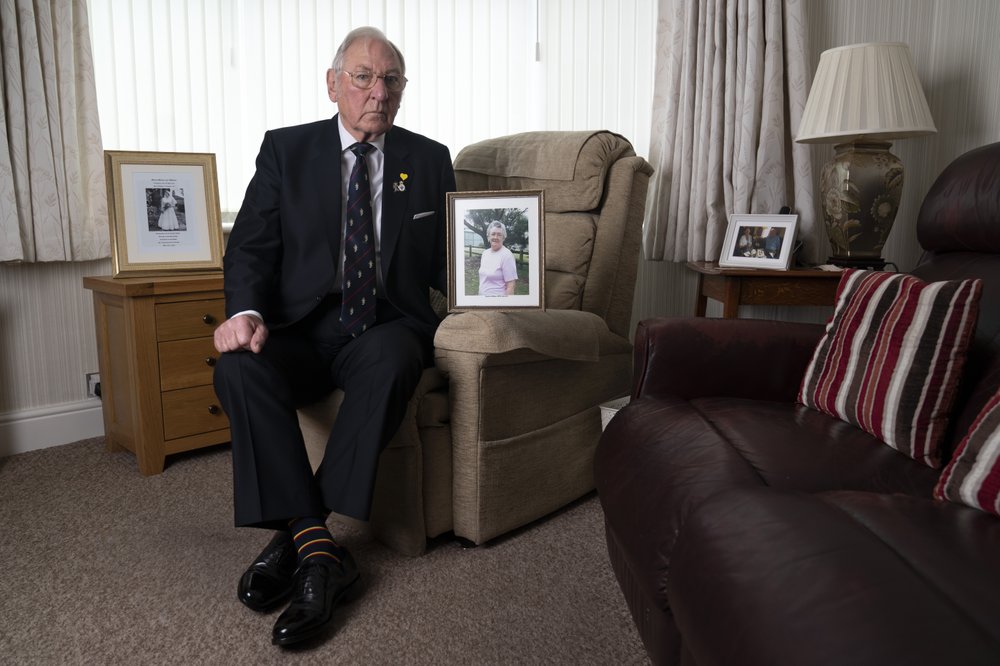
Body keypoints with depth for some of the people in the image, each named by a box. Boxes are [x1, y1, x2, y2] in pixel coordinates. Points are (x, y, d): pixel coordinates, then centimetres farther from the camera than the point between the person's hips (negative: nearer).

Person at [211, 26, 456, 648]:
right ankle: (319, 547, -26)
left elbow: (442, 262, 14)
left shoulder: (429, 159, 13)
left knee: (391, 361, -36)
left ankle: (297, 533, -25)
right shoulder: (285, 150, 10)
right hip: (301, 329, 1)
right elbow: (251, 246, 3)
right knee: (239, 365, -30)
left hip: (387, 327, 0)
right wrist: (247, 311, -18)